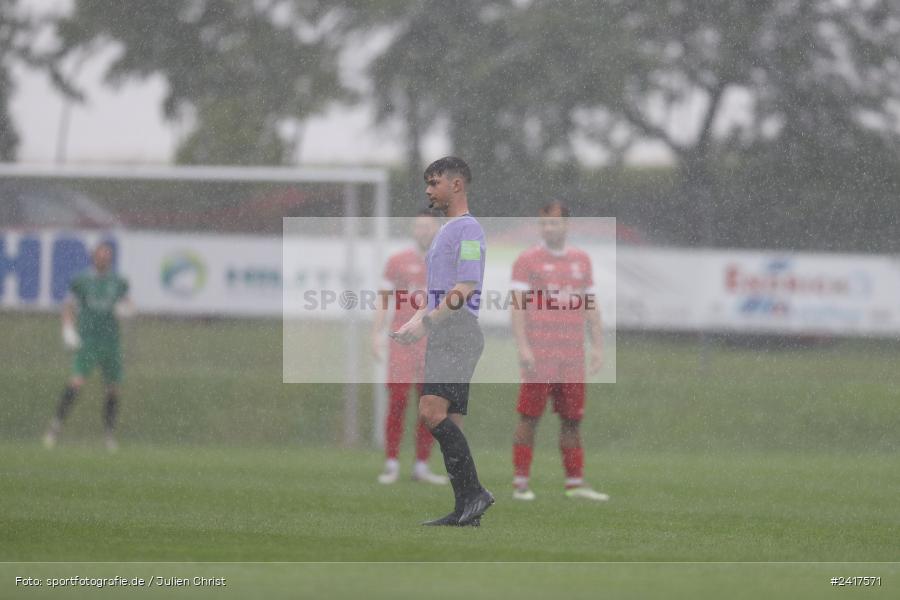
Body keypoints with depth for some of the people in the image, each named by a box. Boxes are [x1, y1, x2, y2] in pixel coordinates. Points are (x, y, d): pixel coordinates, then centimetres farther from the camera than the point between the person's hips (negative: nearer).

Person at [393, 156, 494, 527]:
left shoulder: (468, 230, -8)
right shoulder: (445, 232, 23)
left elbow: (465, 289, -18)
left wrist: (425, 322, -22)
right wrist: (413, 324, 17)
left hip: (459, 334, -10)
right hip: (442, 339, 10)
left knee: (431, 411, -22)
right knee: (449, 425, 5)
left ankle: (474, 492, -20)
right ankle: (466, 509, 3)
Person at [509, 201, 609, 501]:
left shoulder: (581, 260, 13)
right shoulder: (527, 260, -1)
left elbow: (590, 305, 18)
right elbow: (518, 306, -5)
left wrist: (597, 345, 11)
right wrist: (523, 348, -14)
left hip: (573, 354, 4)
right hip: (538, 354, -4)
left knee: (572, 419, 6)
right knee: (529, 417, -4)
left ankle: (575, 482, 10)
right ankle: (520, 482, -1)